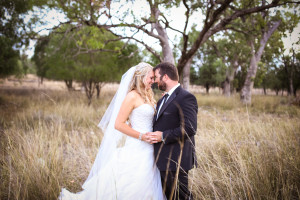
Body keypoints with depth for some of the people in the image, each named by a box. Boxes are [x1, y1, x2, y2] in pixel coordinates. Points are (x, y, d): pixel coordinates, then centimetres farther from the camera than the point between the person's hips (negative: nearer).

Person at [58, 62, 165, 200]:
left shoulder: (146, 96, 14)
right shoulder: (132, 96, -11)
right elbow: (119, 124, -16)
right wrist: (141, 136, -17)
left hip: (147, 151, 9)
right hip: (135, 150, -8)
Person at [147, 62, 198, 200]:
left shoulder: (186, 98, -15)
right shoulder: (163, 99, 16)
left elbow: (189, 128, -24)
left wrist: (163, 136, -21)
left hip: (175, 162, -9)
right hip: (162, 159, 10)